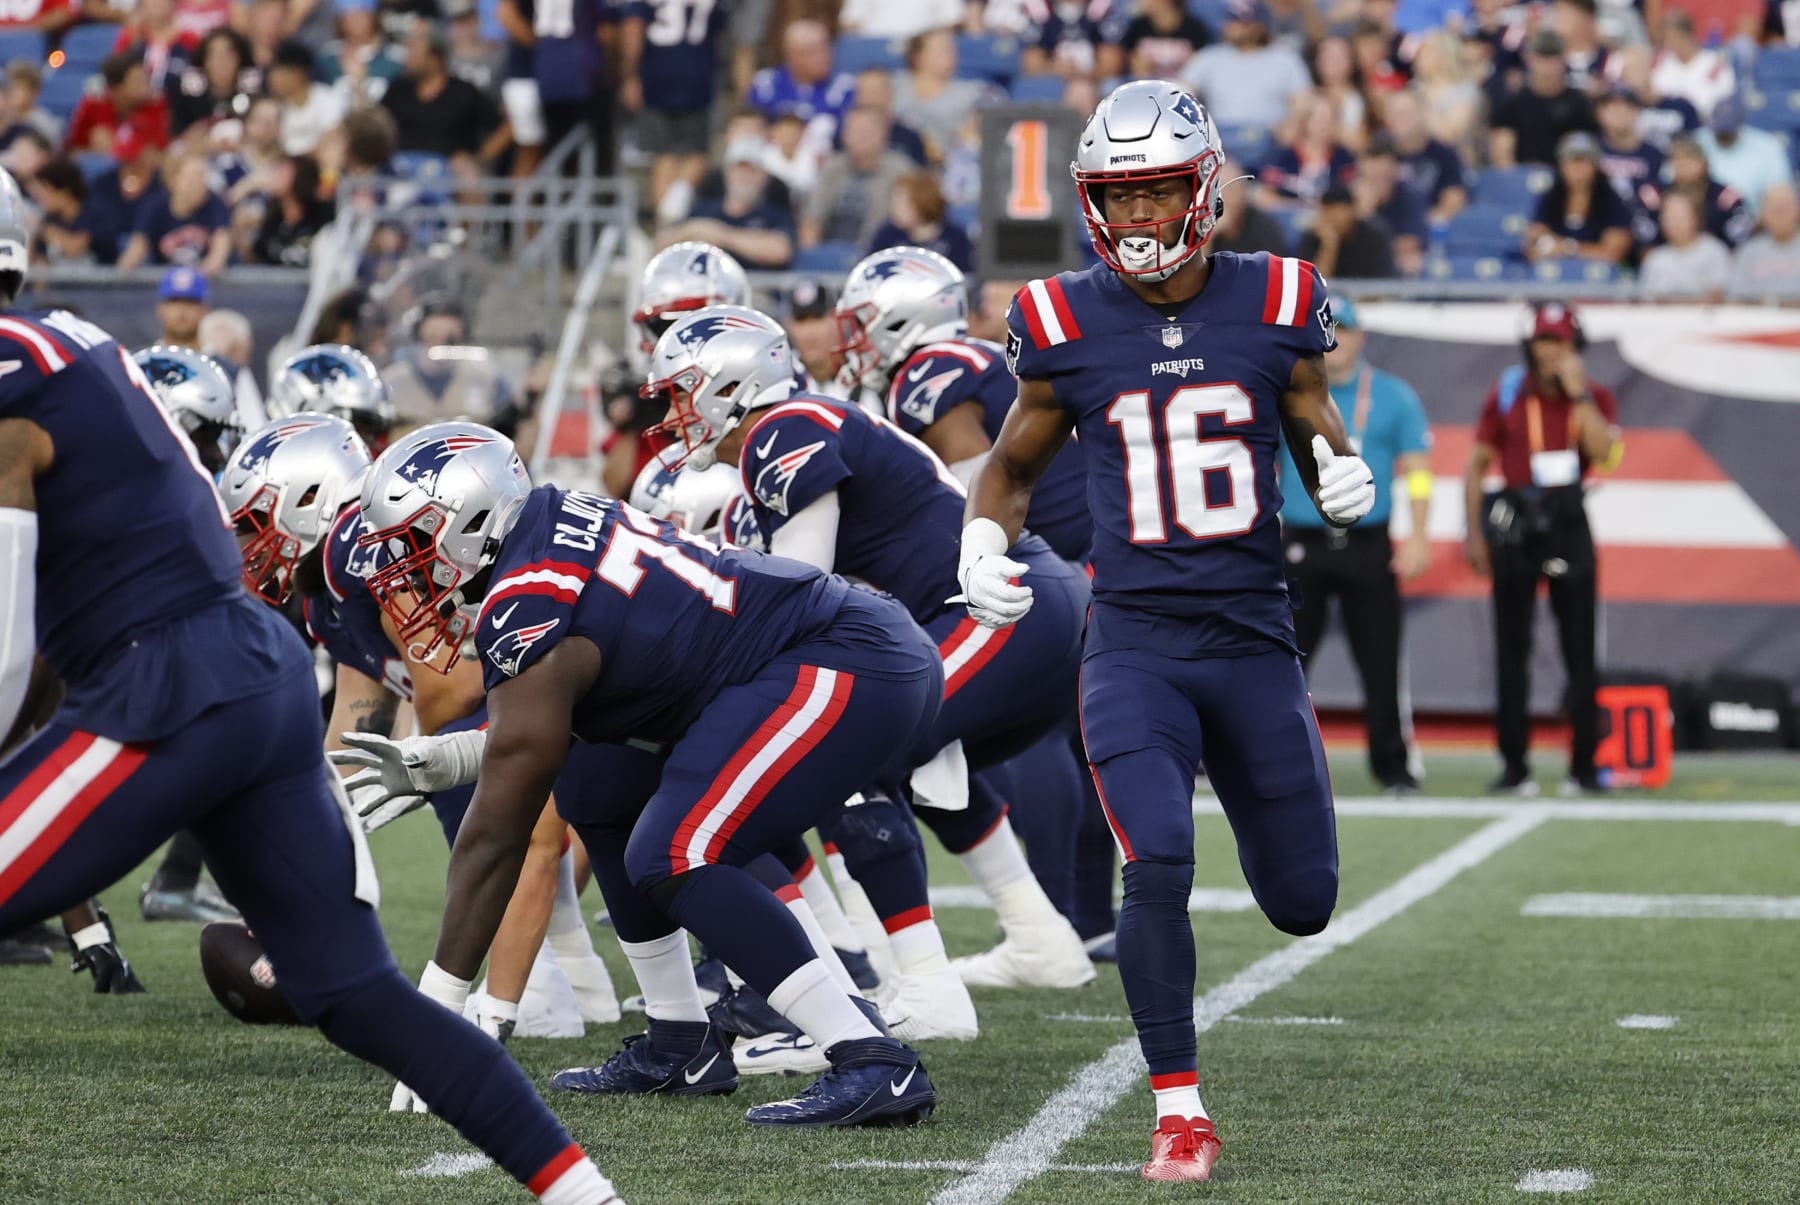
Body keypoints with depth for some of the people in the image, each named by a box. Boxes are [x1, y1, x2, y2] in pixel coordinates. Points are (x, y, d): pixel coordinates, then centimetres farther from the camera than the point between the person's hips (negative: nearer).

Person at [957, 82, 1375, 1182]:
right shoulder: (1067, 326, 0)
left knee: (1302, 904, 9)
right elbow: (1015, 466, 15)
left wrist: (1345, 479, -12)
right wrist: (984, 552, -4)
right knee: (1158, 865, -22)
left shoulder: (1275, 308, 0)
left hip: (1254, 640, 1)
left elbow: (1320, 434, 11)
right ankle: (1181, 1113, -8)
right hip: (1136, 644, -1)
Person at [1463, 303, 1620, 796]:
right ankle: (1514, 767, 6)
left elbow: (1603, 452, -14)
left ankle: (1584, 764, 2)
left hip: (1568, 526, -1)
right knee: (1511, 649, 2)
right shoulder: (1506, 394, 5)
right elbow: (1477, 464, 7)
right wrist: (1474, 532, 0)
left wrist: (1577, 391, -15)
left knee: (1580, 648, -2)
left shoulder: (1595, 398, 5)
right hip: (1514, 527, 1)